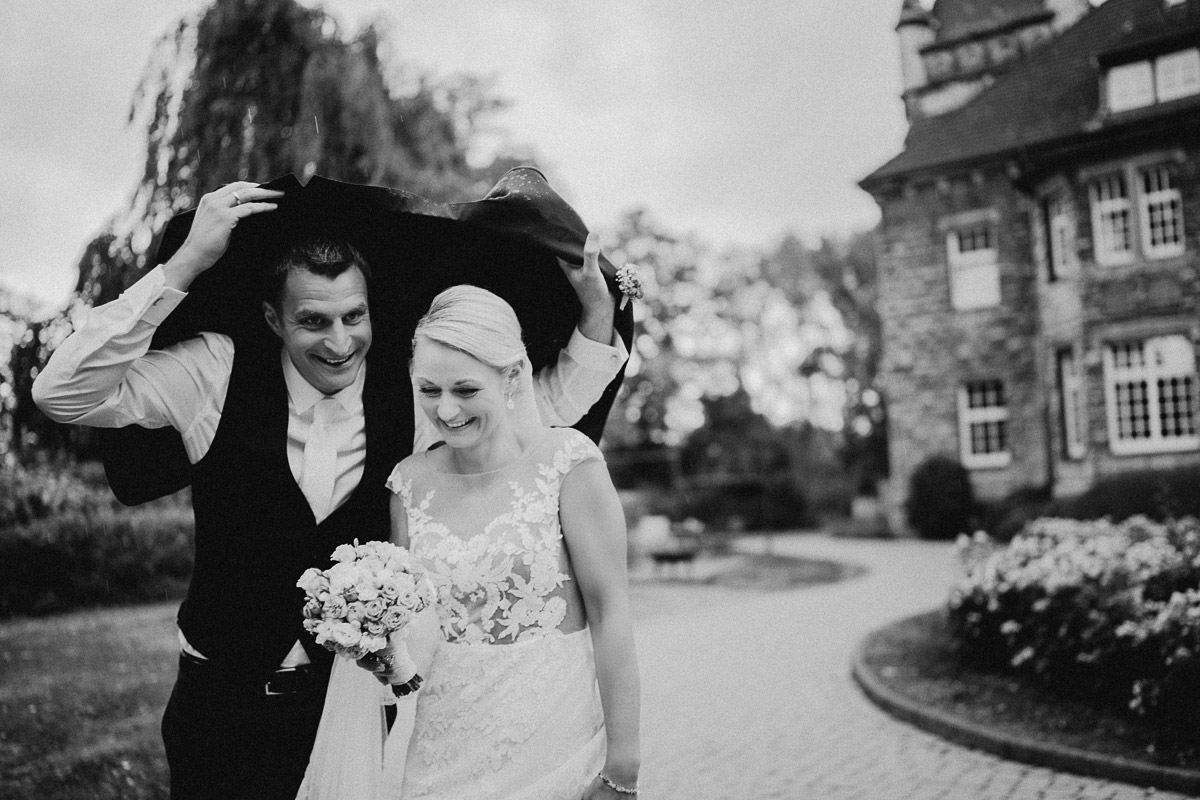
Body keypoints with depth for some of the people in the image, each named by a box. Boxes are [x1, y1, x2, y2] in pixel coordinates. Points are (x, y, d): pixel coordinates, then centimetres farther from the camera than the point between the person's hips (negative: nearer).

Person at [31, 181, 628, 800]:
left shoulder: (414, 395, -6)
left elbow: (555, 400, 3)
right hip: (223, 702, -1)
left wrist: (596, 301, -13)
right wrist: (185, 264, -25)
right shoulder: (218, 374, -9)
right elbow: (64, 394, -18)